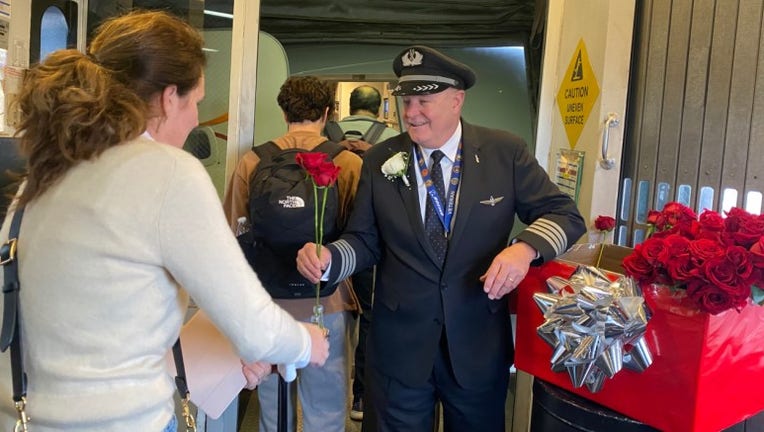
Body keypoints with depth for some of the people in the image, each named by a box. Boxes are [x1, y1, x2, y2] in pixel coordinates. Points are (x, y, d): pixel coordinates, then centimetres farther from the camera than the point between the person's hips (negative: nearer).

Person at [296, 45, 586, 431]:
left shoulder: (505, 152, -6)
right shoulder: (380, 161, -1)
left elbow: (564, 214, -3)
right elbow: (364, 240, 3)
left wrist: (526, 247, -24)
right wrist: (327, 258, -19)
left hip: (480, 343, 0)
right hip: (399, 344, 1)